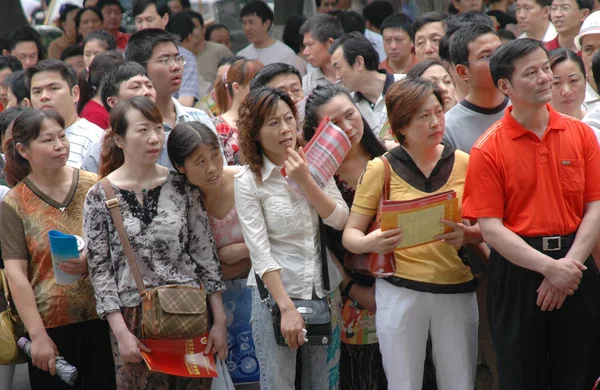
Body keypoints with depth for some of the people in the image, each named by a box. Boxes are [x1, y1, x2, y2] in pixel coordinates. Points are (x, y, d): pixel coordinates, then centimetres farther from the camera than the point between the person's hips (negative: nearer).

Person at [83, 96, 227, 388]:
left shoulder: (182, 186, 3)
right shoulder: (100, 197, -2)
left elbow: (205, 254, 5)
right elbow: (100, 270, -3)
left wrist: (219, 320, 2)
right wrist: (121, 332, -9)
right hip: (134, 321, -2)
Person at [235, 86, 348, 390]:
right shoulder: (248, 181, -9)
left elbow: (340, 220, -5)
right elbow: (260, 253, -14)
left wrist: (305, 182, -16)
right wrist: (287, 308, -19)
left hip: (325, 293, 4)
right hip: (276, 293, -4)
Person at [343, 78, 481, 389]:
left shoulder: (464, 164, 4)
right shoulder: (381, 168, 0)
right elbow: (350, 234, 0)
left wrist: (468, 235, -14)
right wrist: (369, 243, -22)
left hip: (457, 290, 1)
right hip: (400, 291, -1)